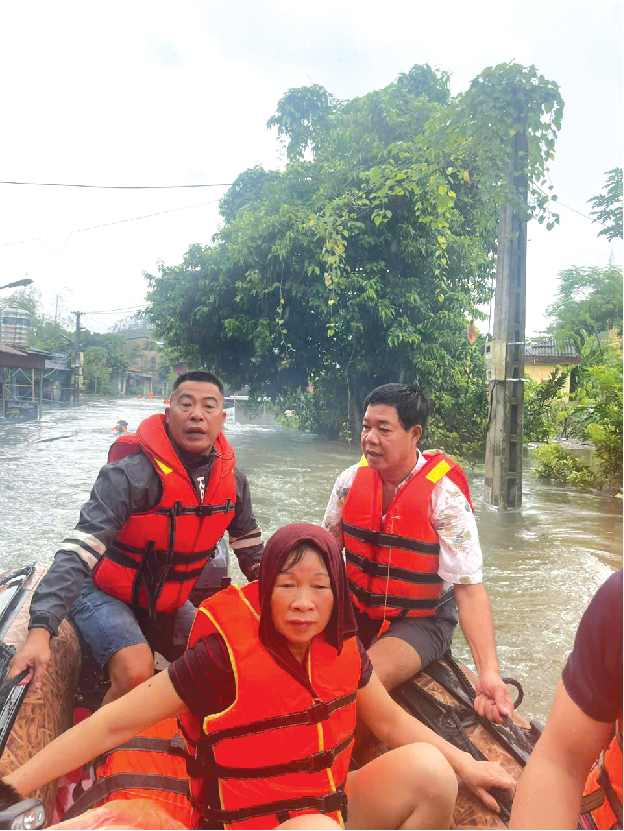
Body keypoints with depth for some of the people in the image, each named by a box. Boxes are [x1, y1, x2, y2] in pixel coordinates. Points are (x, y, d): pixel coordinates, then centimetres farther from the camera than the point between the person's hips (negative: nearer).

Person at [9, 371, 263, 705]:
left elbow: (249, 544, 9)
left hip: (167, 600, 6)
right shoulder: (132, 473, -28)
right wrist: (40, 630, -43)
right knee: (136, 674, -28)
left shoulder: (233, 479, -9)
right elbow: (79, 550, -35)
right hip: (106, 593, -6)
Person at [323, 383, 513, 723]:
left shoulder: (443, 494, -21)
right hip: (356, 609, 4)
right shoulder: (351, 480, -8)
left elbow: (469, 589, -21)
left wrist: (489, 672, -31)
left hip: (421, 620, -4)